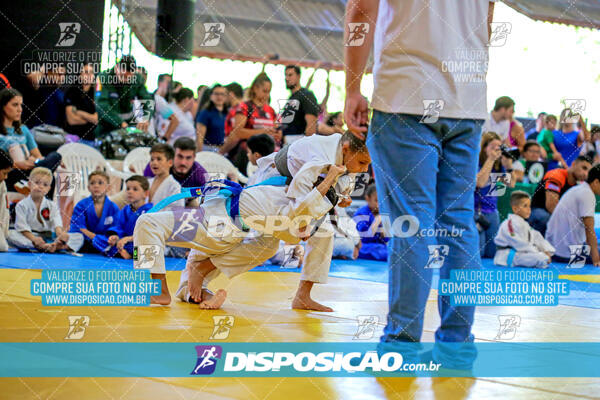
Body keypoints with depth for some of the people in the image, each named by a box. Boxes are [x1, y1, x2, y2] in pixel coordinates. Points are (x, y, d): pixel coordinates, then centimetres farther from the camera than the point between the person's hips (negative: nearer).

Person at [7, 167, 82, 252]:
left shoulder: (52, 206, 11)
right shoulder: (22, 205, 3)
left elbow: (57, 224, -6)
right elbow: (22, 227, -10)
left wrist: (61, 235, -31)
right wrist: (34, 239, -29)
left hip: (49, 238, 2)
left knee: (79, 238, -16)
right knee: (10, 234, -33)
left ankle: (55, 246, -43)